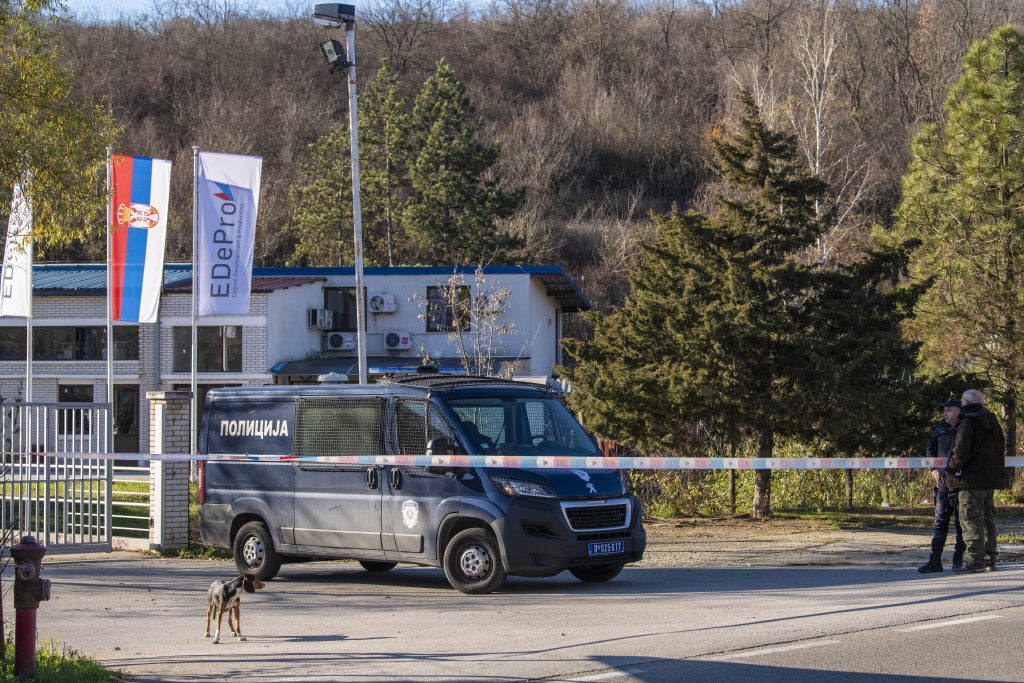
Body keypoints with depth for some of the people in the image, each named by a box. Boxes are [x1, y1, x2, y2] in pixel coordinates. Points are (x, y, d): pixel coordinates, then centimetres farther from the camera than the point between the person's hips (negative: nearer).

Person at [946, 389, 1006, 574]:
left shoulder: (967, 424, -15)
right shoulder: (992, 422, 13)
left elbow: (960, 453, -19)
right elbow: (1001, 446, 21)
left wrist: (951, 470, -2)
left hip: (971, 481, -9)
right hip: (991, 480, 9)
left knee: (971, 519, -7)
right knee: (987, 519, 14)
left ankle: (975, 559, -12)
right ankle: (989, 560, 17)